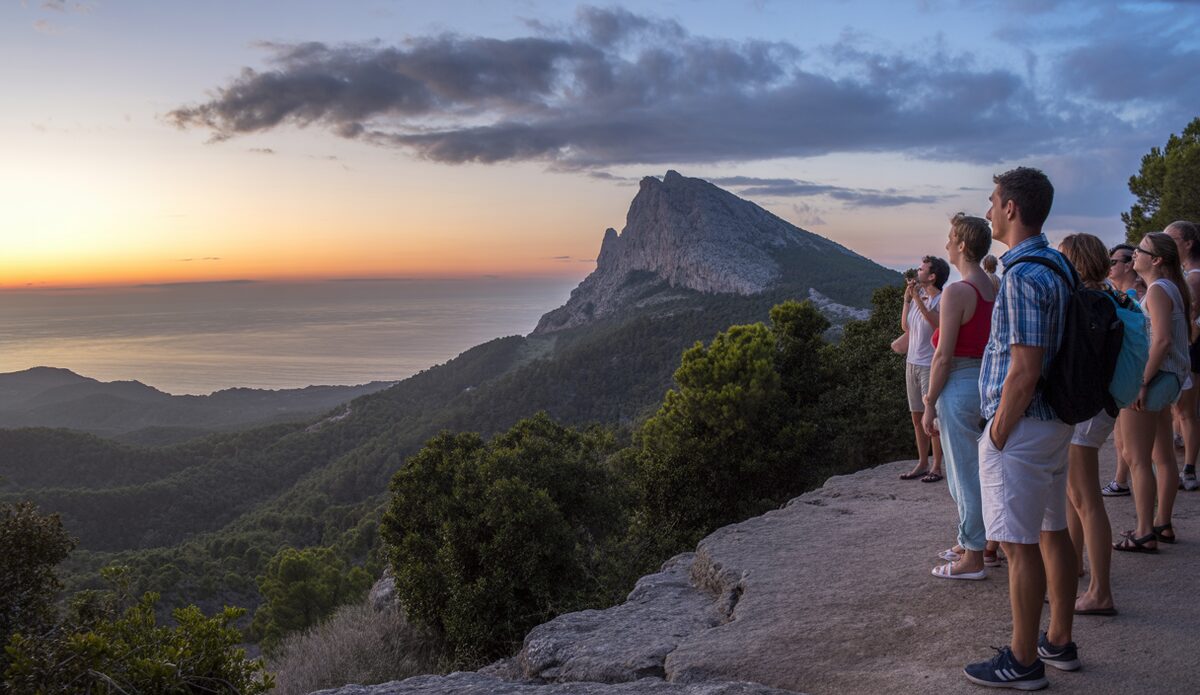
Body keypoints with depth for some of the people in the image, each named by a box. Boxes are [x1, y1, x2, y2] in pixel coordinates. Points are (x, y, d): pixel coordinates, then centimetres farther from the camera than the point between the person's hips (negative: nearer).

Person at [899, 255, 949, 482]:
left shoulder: (942, 300, -13)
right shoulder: (917, 295, 8)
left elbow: (937, 323, -30)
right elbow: (905, 327, 12)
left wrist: (918, 300, -29)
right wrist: (907, 299, 4)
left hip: (930, 365, -8)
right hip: (913, 363, 8)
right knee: (917, 417, 12)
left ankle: (937, 467, 5)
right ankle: (922, 463, 21)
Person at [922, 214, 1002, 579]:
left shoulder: (957, 292, -17)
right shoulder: (994, 289, 8)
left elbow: (943, 357, -17)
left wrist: (930, 405, -11)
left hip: (959, 386, -9)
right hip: (988, 382, 9)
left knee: (964, 474, 1)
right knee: (984, 468, 19)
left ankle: (972, 559, 10)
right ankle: (987, 543, 31)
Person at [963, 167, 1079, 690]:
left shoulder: (1023, 275, -20)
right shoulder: (1057, 264, 12)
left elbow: (1024, 369, -24)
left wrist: (998, 433, -15)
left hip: (1021, 425, -10)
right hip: (1055, 420, 10)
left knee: (1019, 544, -2)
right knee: (1053, 532, 16)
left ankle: (1023, 661, 8)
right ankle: (1059, 642, 29)